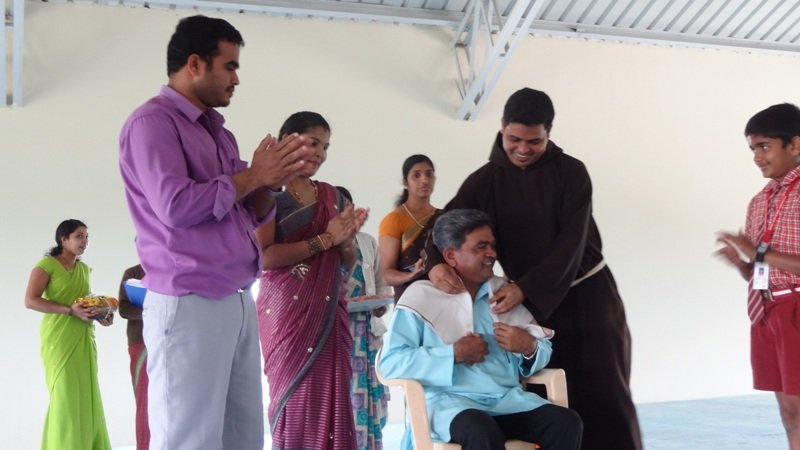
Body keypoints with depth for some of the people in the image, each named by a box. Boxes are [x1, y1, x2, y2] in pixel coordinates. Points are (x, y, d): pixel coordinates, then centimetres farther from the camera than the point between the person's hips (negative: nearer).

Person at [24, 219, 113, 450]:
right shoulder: (46, 264, -6)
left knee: (87, 394, 6)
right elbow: (30, 301, -14)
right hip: (59, 337, -7)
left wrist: (100, 315, 3)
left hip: (84, 338, 7)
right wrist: (70, 310, -22)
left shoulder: (84, 269, 15)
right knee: (66, 394, -8)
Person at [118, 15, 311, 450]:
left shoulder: (217, 131, 18)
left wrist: (271, 180, 1)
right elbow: (176, 206, -19)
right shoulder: (152, 122, -7)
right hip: (188, 305, -8)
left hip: (237, 302, 9)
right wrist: (252, 175, -8)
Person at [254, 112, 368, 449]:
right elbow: (262, 257, -16)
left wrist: (347, 238, -4)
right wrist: (324, 239, -14)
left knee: (332, 402, 2)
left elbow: (348, 264, 18)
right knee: (295, 402, -4)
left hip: (329, 313, 6)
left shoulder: (331, 196, 15)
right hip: (287, 311, -5)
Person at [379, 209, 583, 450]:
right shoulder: (421, 295, 2)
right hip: (450, 401, -5)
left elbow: (544, 349, 19)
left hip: (508, 398, 5)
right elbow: (390, 362, -8)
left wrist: (529, 347, -5)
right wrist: (454, 354, -13)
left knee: (566, 423, -22)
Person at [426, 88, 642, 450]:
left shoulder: (570, 172, -10)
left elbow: (571, 243, -18)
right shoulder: (485, 181, -5)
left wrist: (526, 289, -30)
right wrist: (436, 263, -34)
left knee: (603, 395, 1)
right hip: (532, 303, 1)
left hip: (588, 296, -1)